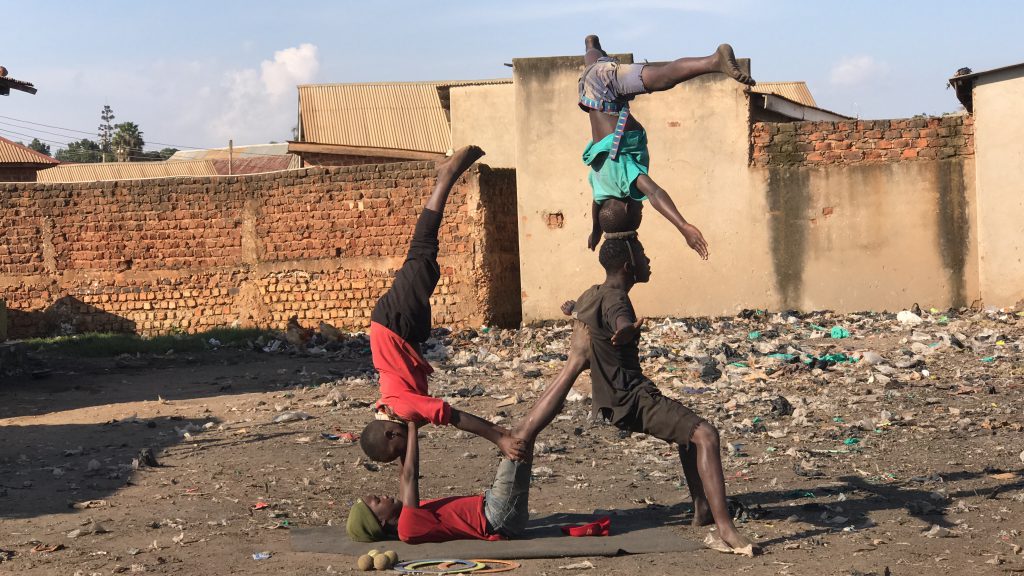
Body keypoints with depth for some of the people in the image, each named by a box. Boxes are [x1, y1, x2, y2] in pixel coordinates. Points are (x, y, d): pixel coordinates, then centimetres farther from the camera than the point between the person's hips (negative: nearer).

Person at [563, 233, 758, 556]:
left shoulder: (591, 295, 11)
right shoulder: (614, 300, -20)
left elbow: (569, 308, 36)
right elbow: (622, 323, -46)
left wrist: (572, 309, 59)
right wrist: (626, 331, -69)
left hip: (612, 397, 11)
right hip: (631, 399, -11)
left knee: (689, 428, 31)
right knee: (705, 435, -22)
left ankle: (702, 509, 38)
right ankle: (725, 532, -32)